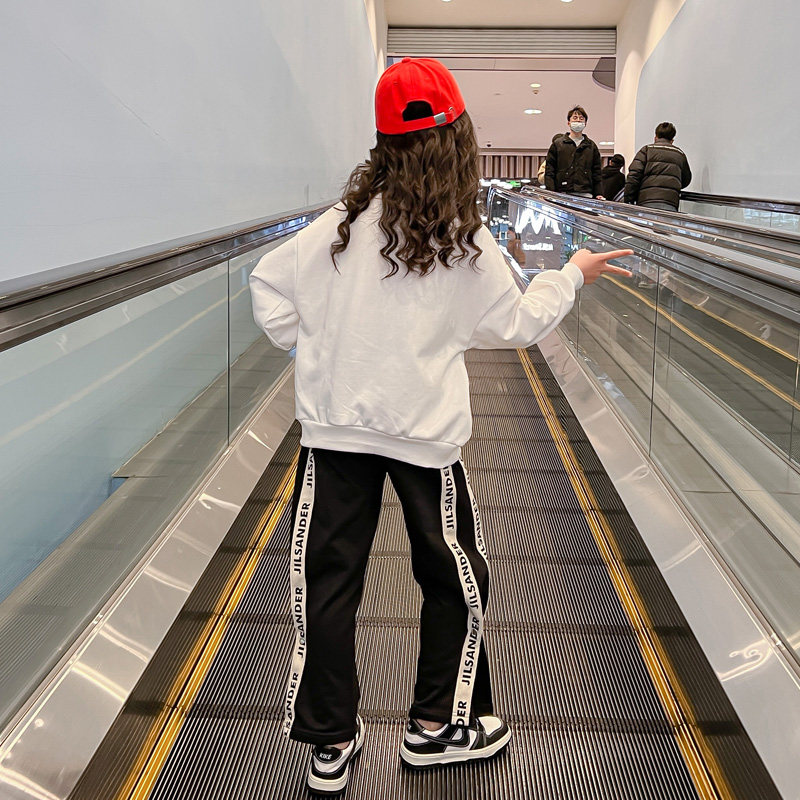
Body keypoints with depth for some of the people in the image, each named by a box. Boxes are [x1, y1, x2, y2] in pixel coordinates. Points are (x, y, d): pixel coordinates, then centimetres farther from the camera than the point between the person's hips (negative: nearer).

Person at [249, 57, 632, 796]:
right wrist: (571, 277, 20)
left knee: (327, 581, 9)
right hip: (424, 432, -1)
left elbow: (268, 284, 2)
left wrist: (305, 341, 16)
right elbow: (516, 324, 6)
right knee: (456, 577, 18)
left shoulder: (341, 225, -2)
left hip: (335, 426, 2)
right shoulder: (470, 246, -6)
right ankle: (439, 726, 30)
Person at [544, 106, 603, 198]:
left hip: (586, 195, 2)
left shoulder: (591, 146, 19)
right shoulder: (557, 144, 11)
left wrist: (598, 194, 5)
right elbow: (549, 171, 5)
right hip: (563, 194, -2)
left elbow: (596, 172, 18)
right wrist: (550, 194, -7)